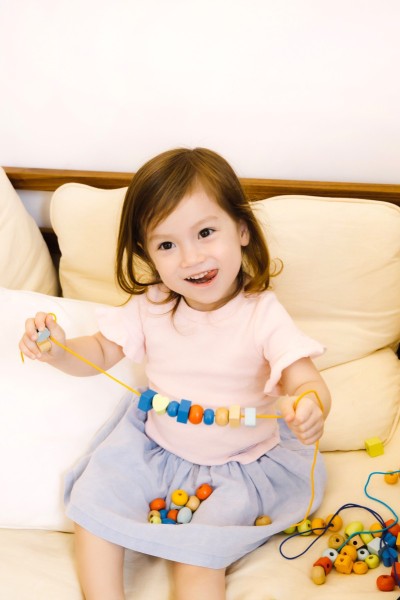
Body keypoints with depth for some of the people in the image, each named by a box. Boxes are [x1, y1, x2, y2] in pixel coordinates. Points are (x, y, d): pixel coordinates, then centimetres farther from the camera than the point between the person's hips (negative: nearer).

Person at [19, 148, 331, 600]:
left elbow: (305, 380, -26)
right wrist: (58, 351, -18)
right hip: (153, 445, 4)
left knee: (198, 556, -18)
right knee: (91, 504, -7)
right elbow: (101, 352, 4)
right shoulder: (150, 307, -9)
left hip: (239, 464, -4)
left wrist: (309, 408, -52)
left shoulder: (261, 314, -21)